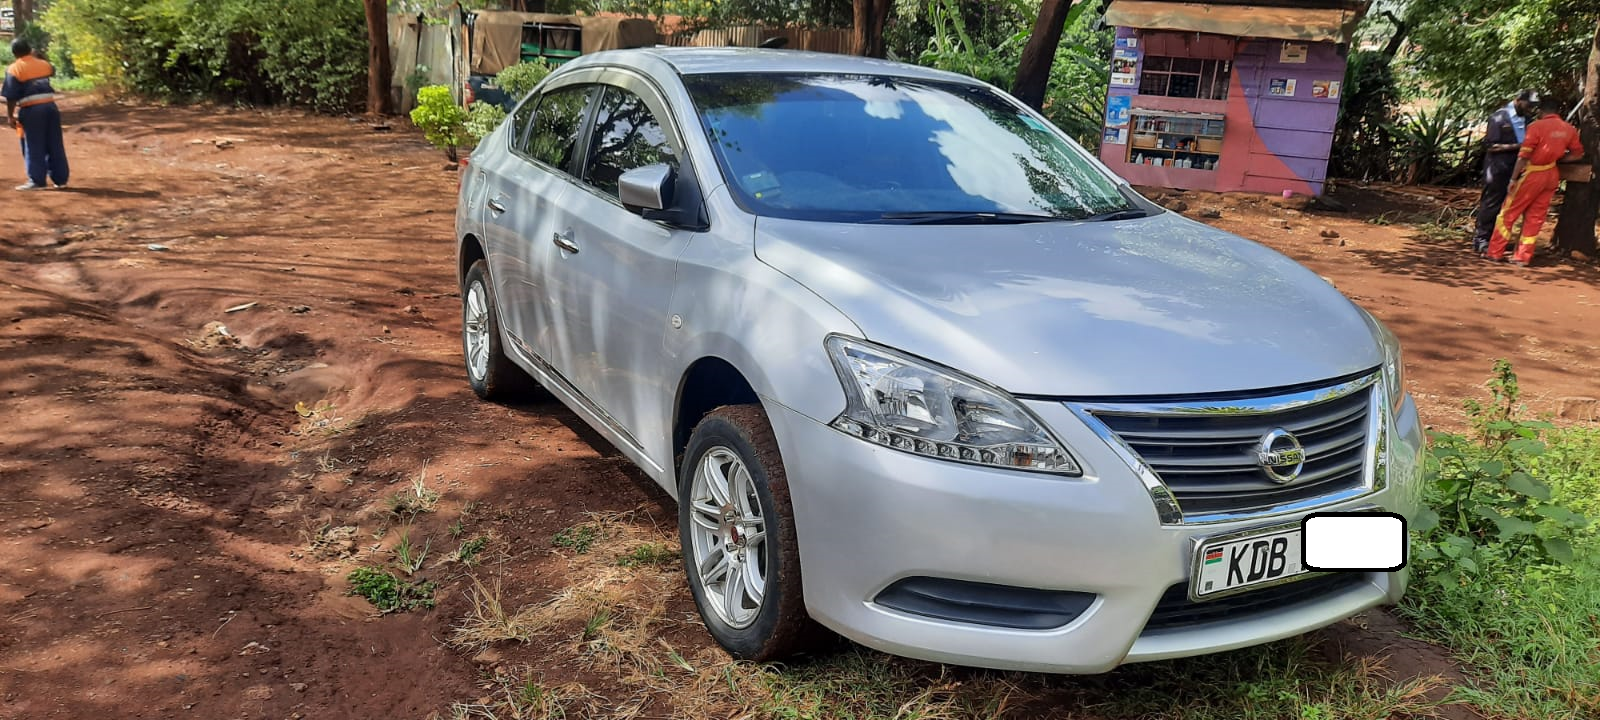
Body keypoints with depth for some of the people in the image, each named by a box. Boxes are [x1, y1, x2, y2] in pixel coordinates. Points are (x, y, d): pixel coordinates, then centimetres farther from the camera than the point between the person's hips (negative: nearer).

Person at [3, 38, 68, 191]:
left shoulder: (14, 69, -5)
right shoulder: (44, 64, 9)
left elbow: (11, 96, -8)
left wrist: (10, 115, -3)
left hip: (32, 110, -4)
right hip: (50, 107, 5)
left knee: (34, 147, 2)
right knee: (55, 146, 10)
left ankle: (36, 181, 1)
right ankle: (60, 179, 15)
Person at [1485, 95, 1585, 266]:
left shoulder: (1536, 126, -14)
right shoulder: (1569, 129, 3)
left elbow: (1524, 155, -17)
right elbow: (1577, 153, 11)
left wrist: (1514, 178, -14)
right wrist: (1557, 158, 16)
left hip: (1533, 174, -5)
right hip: (1551, 175, 5)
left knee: (1508, 213, 5)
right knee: (1535, 217, 11)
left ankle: (1495, 252, 7)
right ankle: (1523, 256, 11)